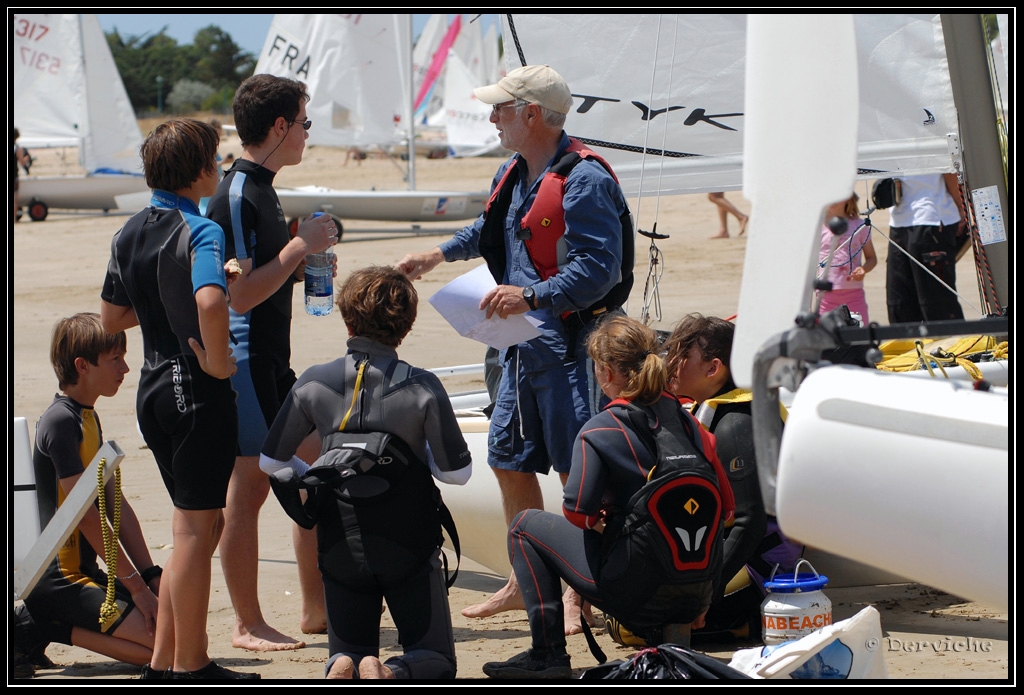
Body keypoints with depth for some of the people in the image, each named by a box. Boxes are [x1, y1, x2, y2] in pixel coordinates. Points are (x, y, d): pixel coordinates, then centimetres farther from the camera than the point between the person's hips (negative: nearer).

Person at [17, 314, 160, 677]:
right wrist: (136, 585, -17)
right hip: (59, 580, -10)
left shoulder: (90, 419, 15)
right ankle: (45, 628, -8)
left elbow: (117, 506, 14)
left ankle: (43, 624, 6)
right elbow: (88, 517, -19)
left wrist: (152, 577, 6)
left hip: (86, 572, 10)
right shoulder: (60, 422, -15)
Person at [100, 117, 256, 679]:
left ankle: (163, 661, 20)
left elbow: (112, 319, 18)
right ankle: (191, 668, 5)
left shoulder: (130, 232, 10)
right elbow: (210, 301, -36)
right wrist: (219, 359, -21)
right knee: (196, 529, -1)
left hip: (154, 388, 8)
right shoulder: (200, 232, -15)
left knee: (199, 523, 17)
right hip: (197, 390, -8)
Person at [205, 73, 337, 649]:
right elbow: (240, 294, -22)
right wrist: (301, 246, -16)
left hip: (274, 363, 10)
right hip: (246, 360, -10)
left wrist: (304, 267, 10)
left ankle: (317, 609, 21)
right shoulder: (236, 196, -17)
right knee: (249, 489, -3)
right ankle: (248, 625, 4)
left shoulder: (262, 190, 14)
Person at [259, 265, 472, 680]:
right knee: (436, 661, 9)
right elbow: (457, 472, -6)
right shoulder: (422, 388, -12)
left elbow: (271, 462, 3)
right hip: (408, 549, -2)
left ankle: (344, 668, -18)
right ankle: (394, 674, -26)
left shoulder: (313, 384, -6)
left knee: (348, 652, 18)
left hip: (341, 549, 2)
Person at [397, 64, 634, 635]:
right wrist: (440, 254, 36)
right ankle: (526, 581, 28)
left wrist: (531, 297, -32)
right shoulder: (514, 175, 13)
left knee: (576, 470, -6)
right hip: (523, 342, 10)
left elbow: (600, 268, -25)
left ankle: (581, 597, 0)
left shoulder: (583, 180, -17)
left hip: (570, 342, -10)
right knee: (510, 460, 15)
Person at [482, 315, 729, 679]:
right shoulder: (685, 419, 3)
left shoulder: (598, 431, -12)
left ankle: (547, 653, 8)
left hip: (633, 588, -6)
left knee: (526, 526, 14)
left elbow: (577, 511, -16)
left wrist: (596, 521, 7)